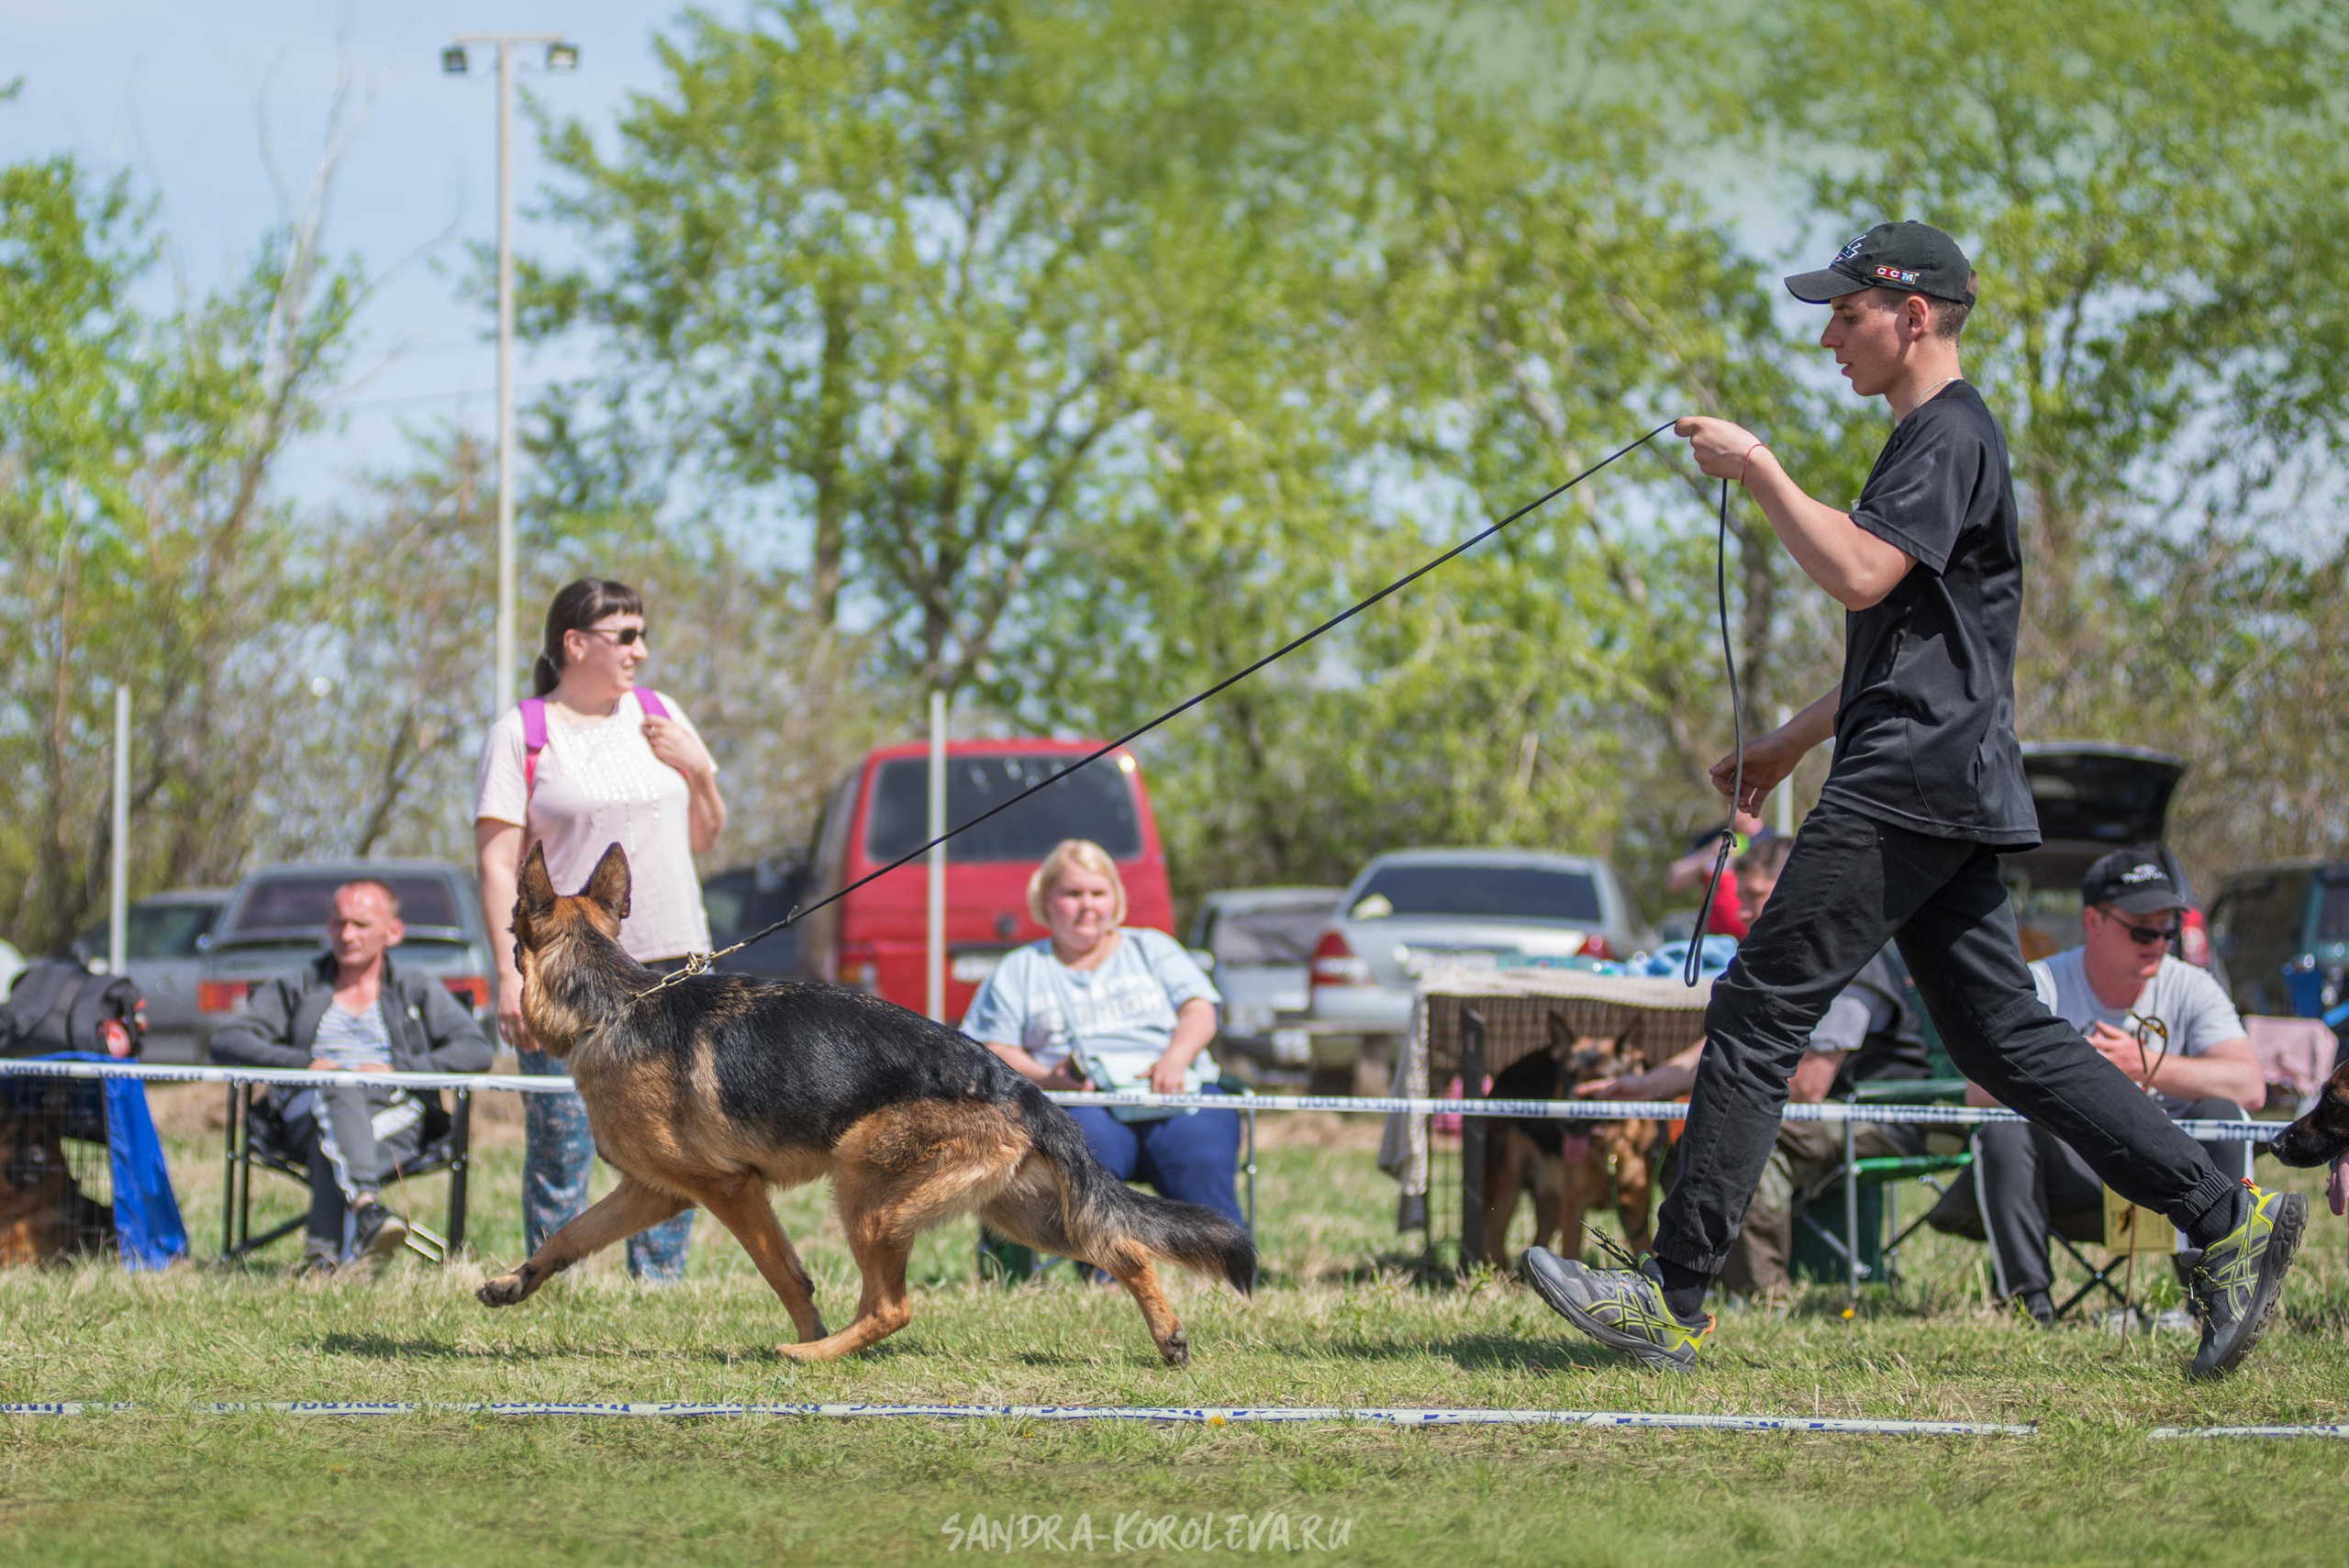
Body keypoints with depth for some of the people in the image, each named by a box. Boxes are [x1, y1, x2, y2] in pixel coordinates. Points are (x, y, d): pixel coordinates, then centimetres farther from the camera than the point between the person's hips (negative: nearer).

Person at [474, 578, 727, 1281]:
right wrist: (511, 972, -13)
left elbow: (703, 839, 20)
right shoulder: (523, 732, 0)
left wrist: (700, 771, 1)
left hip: (670, 960, 4)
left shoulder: (659, 717, 14)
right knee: (561, 1140, -6)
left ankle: (660, 1283, 10)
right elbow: (497, 862, -4)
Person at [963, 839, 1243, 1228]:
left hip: (1177, 1094, 1)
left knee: (1201, 1165, -32)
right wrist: (1048, 1077, -8)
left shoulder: (1152, 948, 26)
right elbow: (992, 1050, 13)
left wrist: (1175, 1058, -10)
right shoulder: (1019, 971, 23)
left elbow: (1199, 1013, 13)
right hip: (1082, 1104, -1)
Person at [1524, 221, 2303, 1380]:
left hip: (1913, 785, -11)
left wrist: (1756, 469, -14)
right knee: (2002, 1036, 9)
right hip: (1940, 792, 11)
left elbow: (1858, 576, -22)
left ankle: (1675, 1298, -13)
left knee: (1759, 1012, -11)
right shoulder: (1934, 438, 24)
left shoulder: (1950, 434, -9)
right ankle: (2226, 1218, 5)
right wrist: (1788, 746, 29)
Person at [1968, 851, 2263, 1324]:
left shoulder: (2191, 988, -2)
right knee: (2001, 1129, -29)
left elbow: (2251, 1087, -18)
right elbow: (1979, 1093, -19)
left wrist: (2146, 1066, -29)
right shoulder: (2039, 987, -6)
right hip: (2066, 1165, -1)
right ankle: (2028, 1297, -25)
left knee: (2222, 1116, -25)